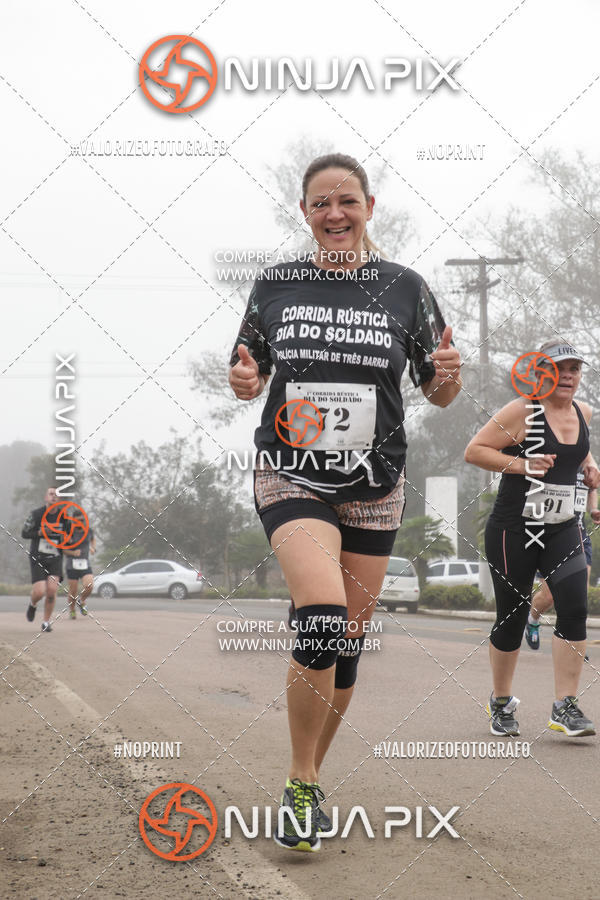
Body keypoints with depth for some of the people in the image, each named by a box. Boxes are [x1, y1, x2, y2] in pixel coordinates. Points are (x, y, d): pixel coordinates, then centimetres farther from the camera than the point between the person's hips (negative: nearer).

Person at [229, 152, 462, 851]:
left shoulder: (404, 287, 2)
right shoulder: (275, 286, 3)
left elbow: (438, 394, 7)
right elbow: (249, 374, 12)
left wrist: (448, 375, -16)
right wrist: (242, 381, -11)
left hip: (373, 488, 2)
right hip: (291, 476, -2)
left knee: (347, 645, 7)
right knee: (322, 617, -23)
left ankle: (310, 779, 28)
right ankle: (299, 787, -9)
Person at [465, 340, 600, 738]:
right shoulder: (522, 412, -11)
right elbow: (474, 451, -11)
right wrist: (522, 464, -21)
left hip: (562, 529, 5)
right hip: (514, 529, -5)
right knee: (513, 616, 4)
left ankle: (565, 706, -8)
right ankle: (501, 702, 26)